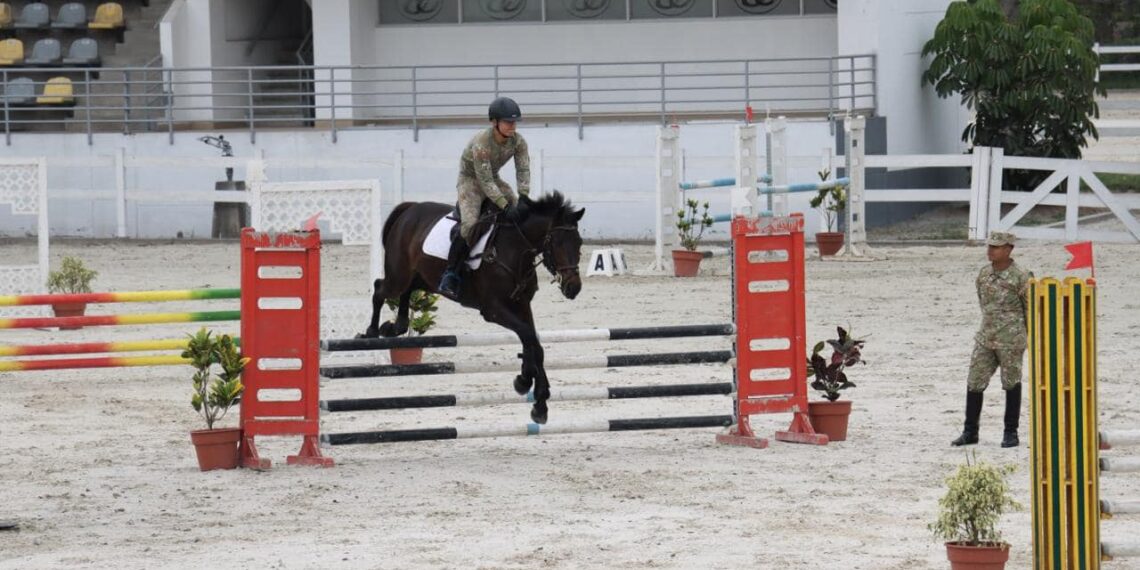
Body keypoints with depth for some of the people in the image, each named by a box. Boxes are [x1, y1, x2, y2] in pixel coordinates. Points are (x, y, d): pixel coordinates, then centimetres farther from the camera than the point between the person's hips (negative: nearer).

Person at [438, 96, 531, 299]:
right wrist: (506, 207, -36)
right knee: (470, 224, -29)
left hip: (493, 180, 7)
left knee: (522, 217, -9)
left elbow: (523, 171, -14)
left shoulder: (518, 142, -12)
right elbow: (485, 182, -31)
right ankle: (450, 275, -24)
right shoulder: (481, 144, -31)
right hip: (470, 181, -7)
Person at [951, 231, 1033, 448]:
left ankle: (1011, 433, 12)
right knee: (974, 383, 3)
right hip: (985, 338, 6)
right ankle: (970, 432, 11)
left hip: (1011, 339, -6)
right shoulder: (983, 275, 8)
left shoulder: (1020, 277, -9)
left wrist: (1027, 335, -1)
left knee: (1011, 383, 3)